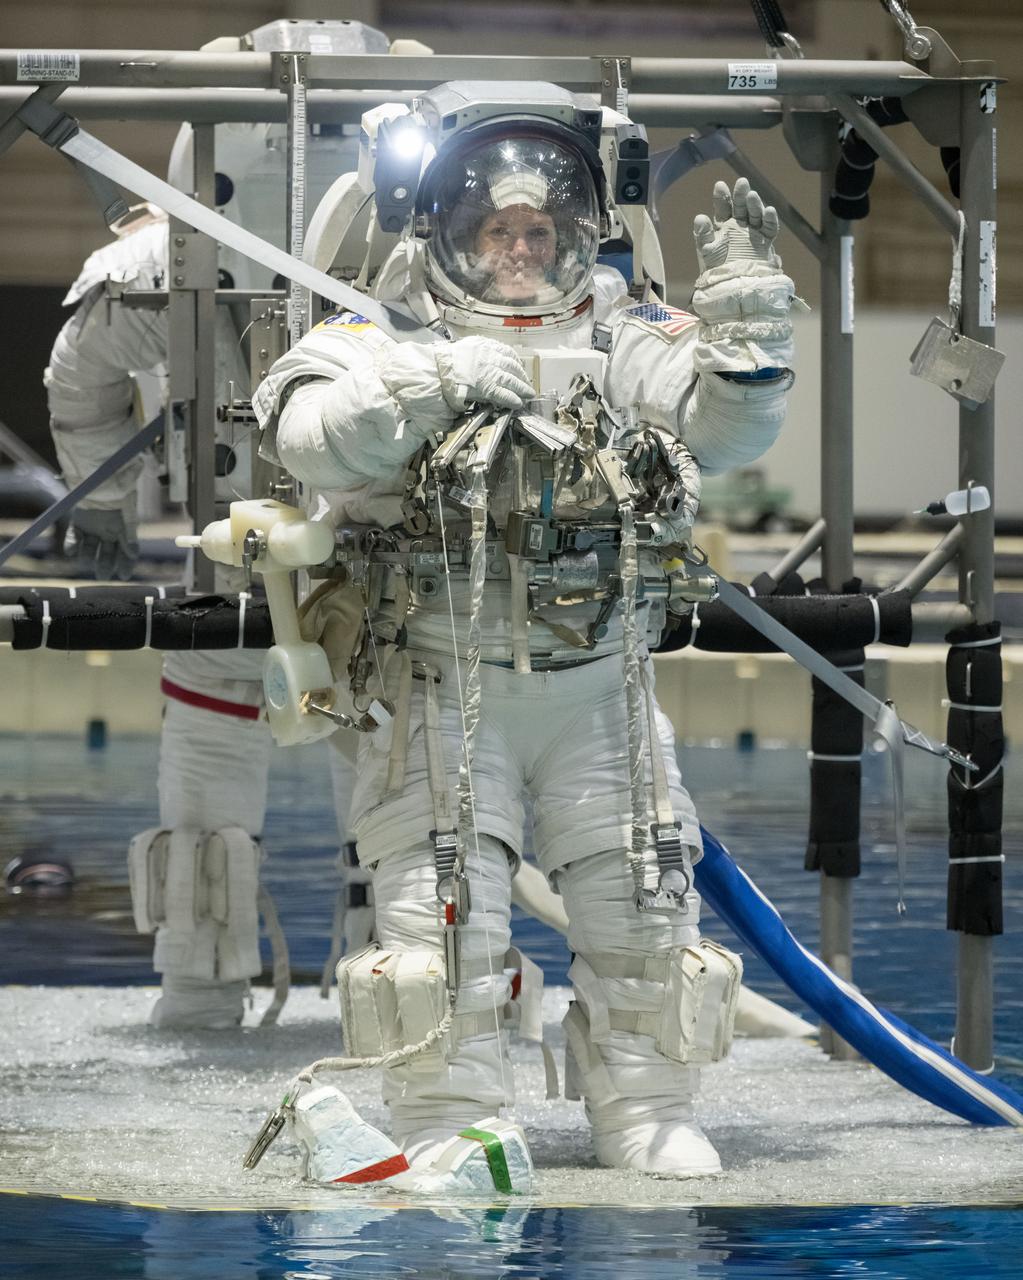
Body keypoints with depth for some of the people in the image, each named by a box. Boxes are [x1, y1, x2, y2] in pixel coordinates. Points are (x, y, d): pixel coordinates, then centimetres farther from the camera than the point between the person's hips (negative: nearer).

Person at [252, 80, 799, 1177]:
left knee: (641, 896, 4)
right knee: (441, 903, -7)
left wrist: (744, 304, -18)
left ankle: (643, 1108, 18)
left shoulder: (623, 341, 7)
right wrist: (439, 382, -29)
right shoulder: (390, 338, -1)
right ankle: (446, 1121, 5)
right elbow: (309, 436, -19)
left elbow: (731, 426, -6)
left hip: (597, 683, 3)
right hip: (441, 683, -3)